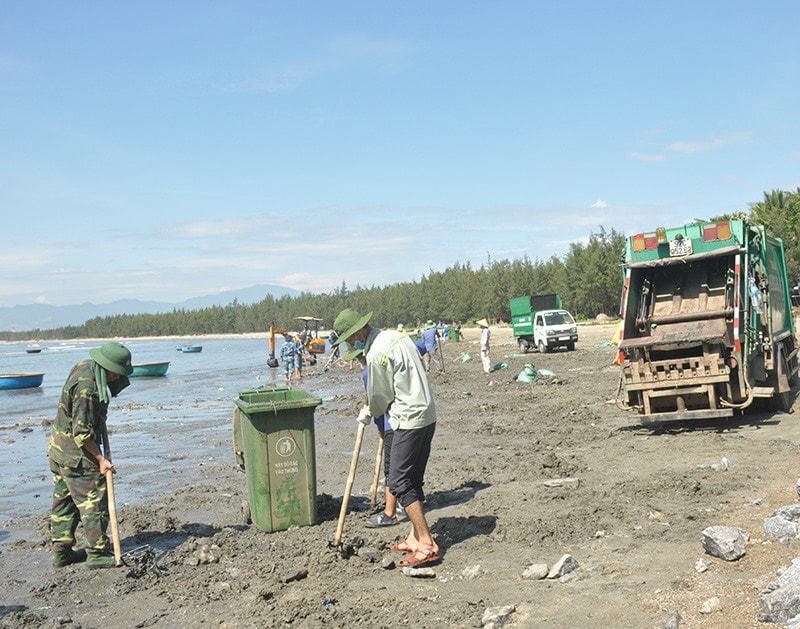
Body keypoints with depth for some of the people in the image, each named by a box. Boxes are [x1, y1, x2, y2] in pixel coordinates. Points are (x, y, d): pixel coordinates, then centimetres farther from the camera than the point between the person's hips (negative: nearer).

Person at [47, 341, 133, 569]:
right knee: (94, 501, -1)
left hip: (58, 449, 10)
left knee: (64, 500, 16)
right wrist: (100, 459, -19)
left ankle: (61, 552, 26)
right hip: (76, 453, -10)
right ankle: (97, 553, 6)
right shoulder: (87, 388, -28)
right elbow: (82, 432, -26)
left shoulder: (84, 366, 2)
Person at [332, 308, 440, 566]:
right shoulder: (397, 336, 10)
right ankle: (415, 537, 21)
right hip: (427, 416, 10)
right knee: (414, 480, 15)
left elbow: (380, 397, -7)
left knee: (399, 482, -5)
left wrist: (368, 413, 16)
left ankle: (426, 545, -5)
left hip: (409, 421, -10)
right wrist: (372, 405, 20)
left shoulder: (376, 354, -17)